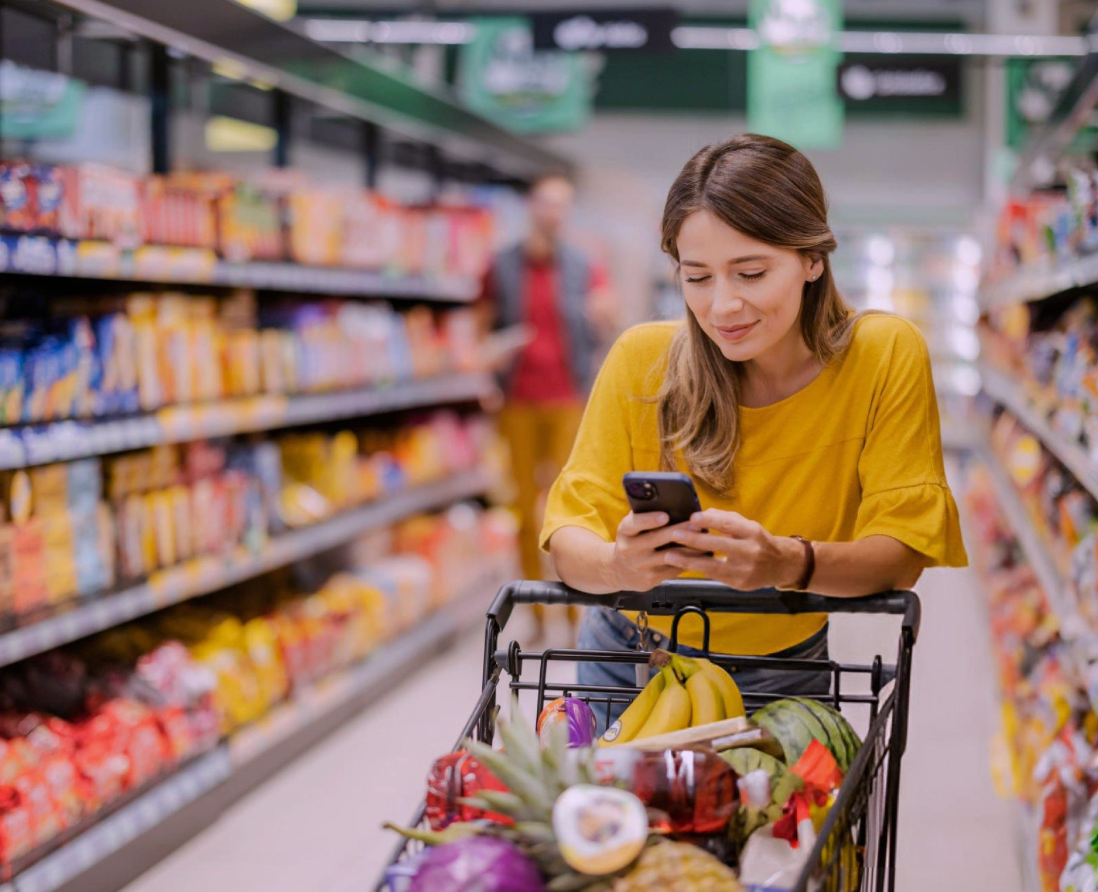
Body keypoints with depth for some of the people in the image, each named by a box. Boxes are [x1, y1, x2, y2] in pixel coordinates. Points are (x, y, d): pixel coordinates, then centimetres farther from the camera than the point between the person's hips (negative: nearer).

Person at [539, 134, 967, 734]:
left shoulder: (886, 357, -14)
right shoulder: (642, 359, -12)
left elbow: (900, 552, -16)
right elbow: (569, 534, -13)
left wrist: (791, 562, -36)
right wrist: (617, 565, -37)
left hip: (780, 681, -1)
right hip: (629, 666, 1)